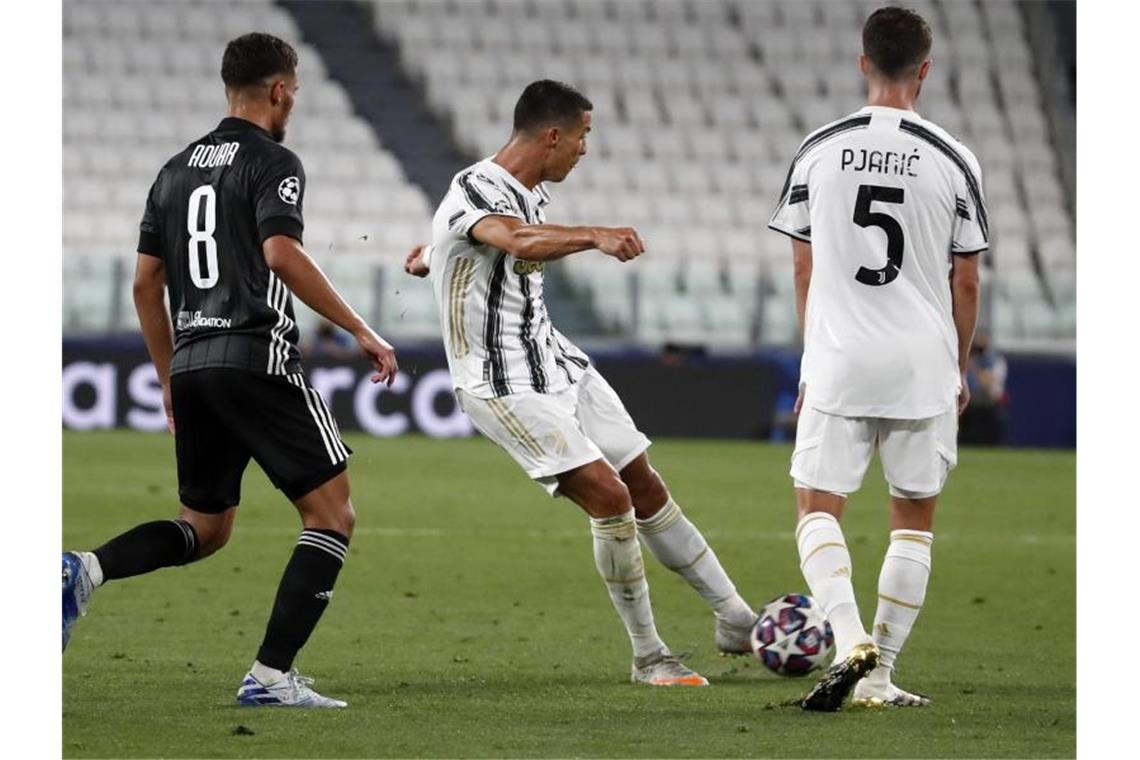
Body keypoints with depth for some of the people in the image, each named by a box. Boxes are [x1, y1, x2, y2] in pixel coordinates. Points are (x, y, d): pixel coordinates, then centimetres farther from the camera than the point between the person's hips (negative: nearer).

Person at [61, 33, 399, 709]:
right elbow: (282, 254, -20)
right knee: (332, 513, 0)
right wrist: (361, 331, -17)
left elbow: (146, 282, 18)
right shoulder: (272, 163, -4)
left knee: (205, 528, 19)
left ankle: (85, 570, -8)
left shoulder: (176, 170, 18)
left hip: (192, 365, 8)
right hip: (258, 358, -8)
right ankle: (272, 674, -10)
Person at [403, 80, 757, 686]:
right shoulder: (474, 193, -22)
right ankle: (647, 657, -5)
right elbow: (520, 241, -45)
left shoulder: (531, 192, 8)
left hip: (558, 365, 9)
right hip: (504, 386, -9)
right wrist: (596, 237, -61)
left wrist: (433, 256, 51)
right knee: (609, 497, -18)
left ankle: (737, 621, 23)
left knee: (646, 489, 12)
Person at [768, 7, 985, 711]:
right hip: (924, 364, 0)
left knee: (818, 508, 6)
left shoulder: (819, 151, 1)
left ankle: (851, 639, -18)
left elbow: (805, 270, 7)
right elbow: (965, 284, 2)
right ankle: (880, 674, 9)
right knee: (914, 520, 11)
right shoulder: (953, 160, -3)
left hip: (838, 362, 0)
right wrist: (960, 370, 15)